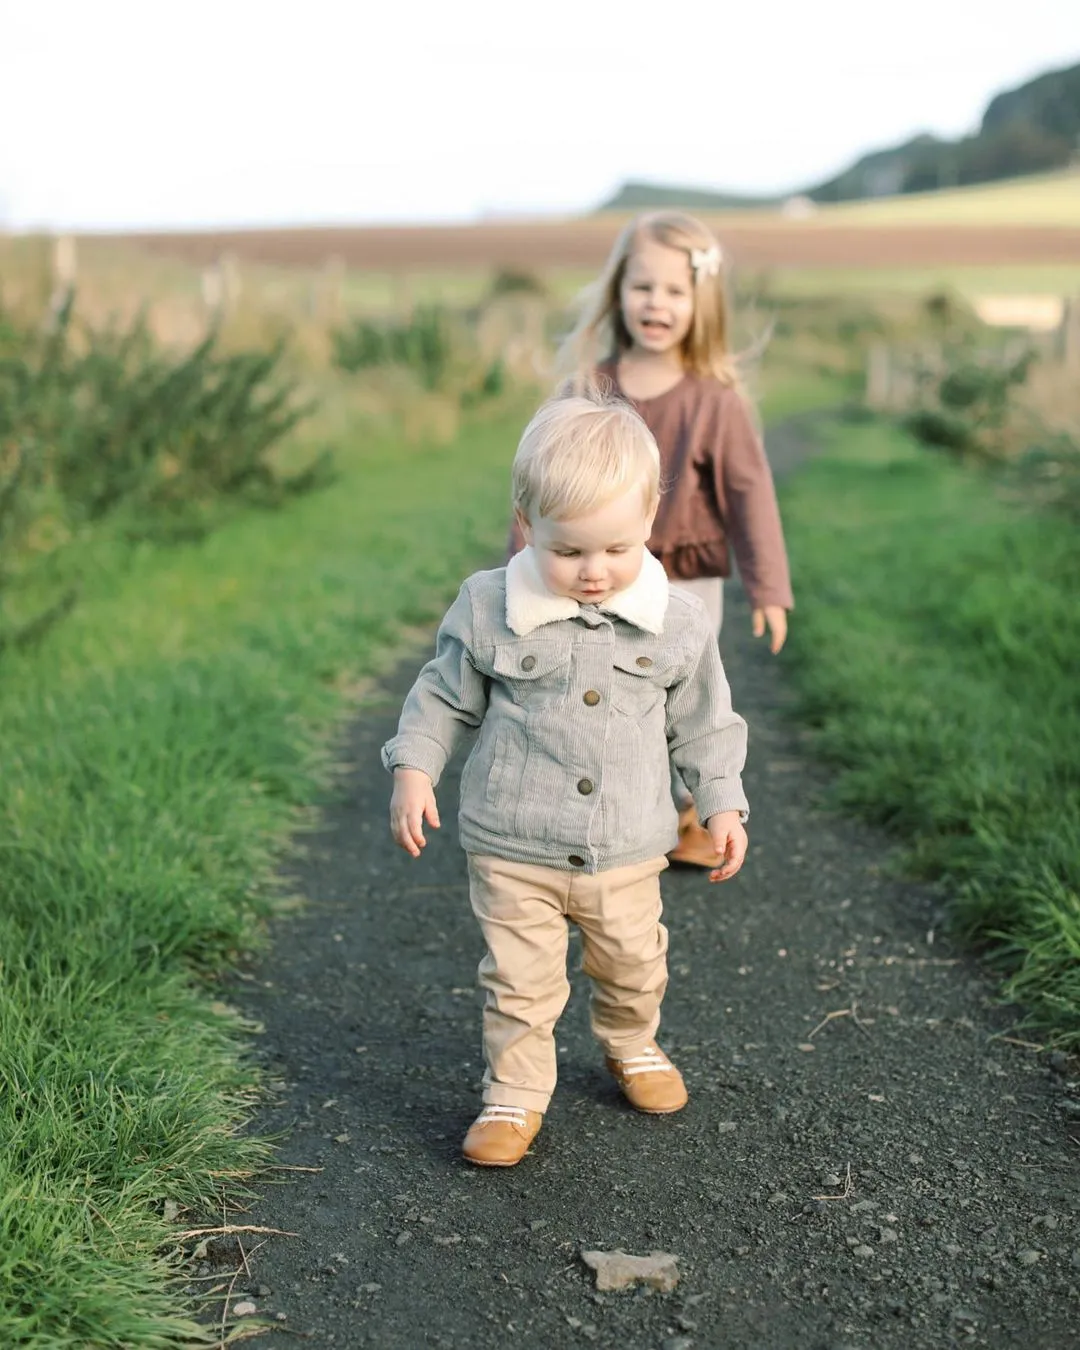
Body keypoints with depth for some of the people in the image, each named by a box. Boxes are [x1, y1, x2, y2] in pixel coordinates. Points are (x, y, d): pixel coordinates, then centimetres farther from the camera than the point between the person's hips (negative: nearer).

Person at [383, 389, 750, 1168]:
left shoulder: (677, 624, -7)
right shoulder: (489, 609, -11)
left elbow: (702, 723, 6)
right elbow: (445, 697, 2)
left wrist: (722, 804, 3)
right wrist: (413, 768, -7)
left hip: (626, 849, 2)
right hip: (513, 847, -2)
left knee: (634, 967, 20)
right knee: (519, 981, 7)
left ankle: (632, 1046, 49)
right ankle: (516, 1095, 26)